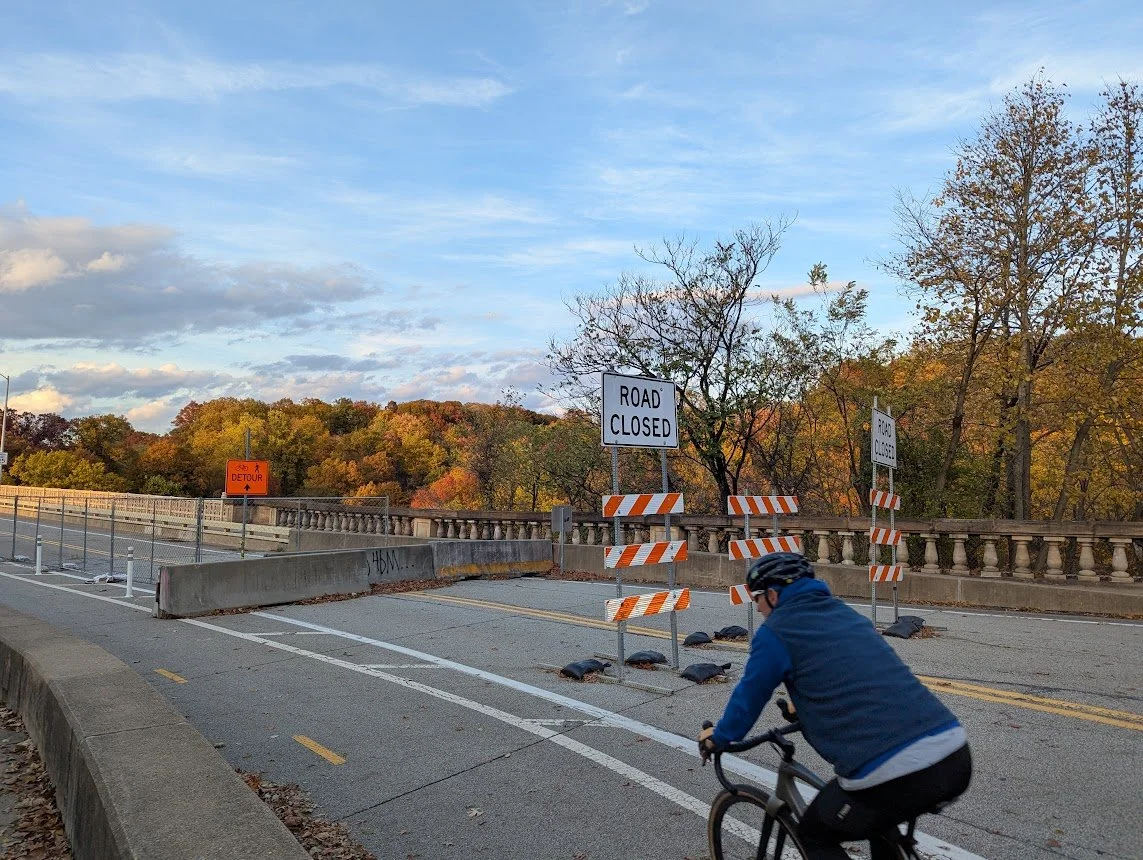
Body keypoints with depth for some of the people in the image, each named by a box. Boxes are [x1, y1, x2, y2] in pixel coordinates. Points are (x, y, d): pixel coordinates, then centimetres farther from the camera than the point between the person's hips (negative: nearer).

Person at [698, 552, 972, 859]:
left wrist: (718, 738, 31)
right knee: (880, 820, 36)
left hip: (892, 775, -7)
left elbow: (748, 697, 11)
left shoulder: (775, 632, 1)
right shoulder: (846, 613, 21)